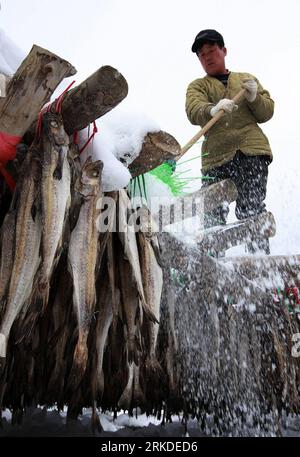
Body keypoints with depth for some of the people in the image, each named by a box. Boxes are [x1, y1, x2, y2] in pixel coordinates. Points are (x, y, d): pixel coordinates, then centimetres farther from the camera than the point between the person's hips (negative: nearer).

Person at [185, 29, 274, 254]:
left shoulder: (246, 79, 26)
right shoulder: (197, 86, 21)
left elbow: (267, 113, 18)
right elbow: (194, 112, -3)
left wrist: (254, 96, -2)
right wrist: (213, 109, -26)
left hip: (252, 150, 1)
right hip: (216, 154, 0)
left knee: (251, 210, -12)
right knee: (213, 214, -13)